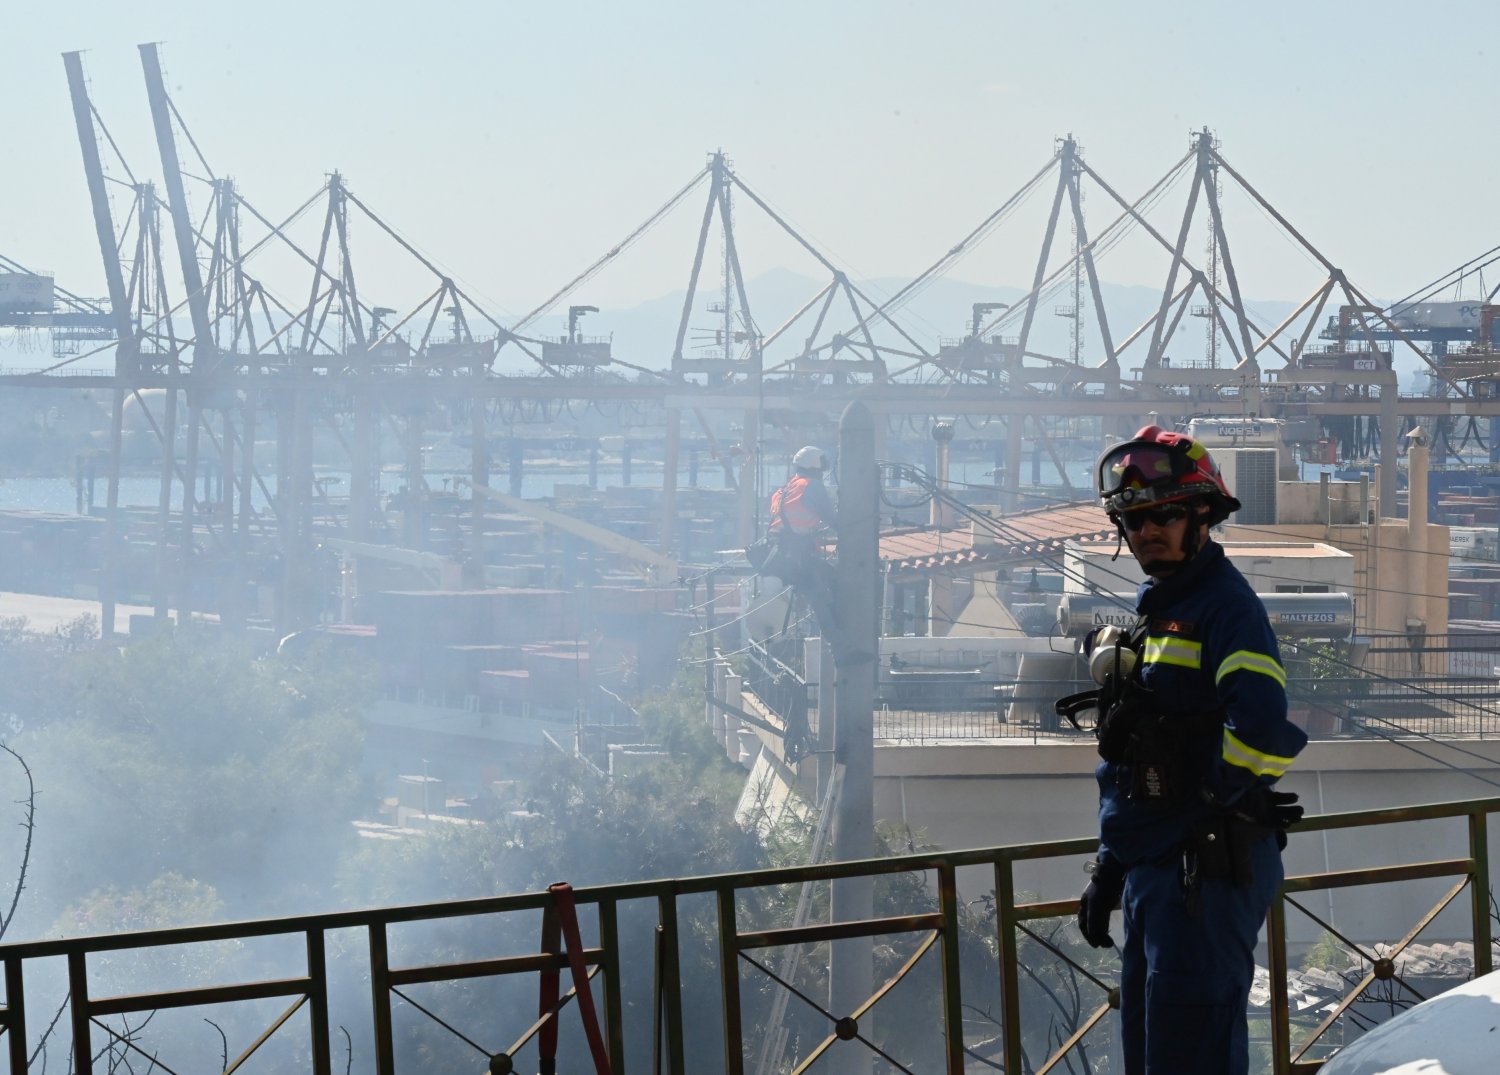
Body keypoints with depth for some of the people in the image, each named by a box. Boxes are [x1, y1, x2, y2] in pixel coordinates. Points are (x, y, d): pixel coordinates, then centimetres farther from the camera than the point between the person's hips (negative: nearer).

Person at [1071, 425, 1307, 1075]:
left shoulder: (1225, 606, -12)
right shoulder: (1151, 614, 17)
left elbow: (1260, 726, -30)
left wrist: (1214, 799, -15)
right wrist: (1109, 865, 19)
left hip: (1209, 868, -10)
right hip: (1149, 870, 10)